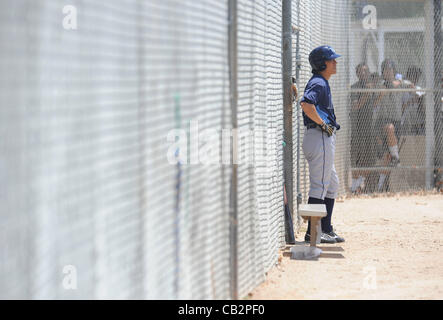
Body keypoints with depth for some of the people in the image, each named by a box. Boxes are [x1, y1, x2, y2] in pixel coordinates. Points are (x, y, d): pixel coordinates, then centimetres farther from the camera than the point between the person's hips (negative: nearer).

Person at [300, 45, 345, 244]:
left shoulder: (322, 83, 19)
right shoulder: (318, 83, -13)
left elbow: (310, 105, 28)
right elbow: (306, 103, -31)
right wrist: (323, 123, -21)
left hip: (325, 138, 11)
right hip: (319, 138, -11)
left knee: (332, 185, 15)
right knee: (319, 186, -9)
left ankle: (326, 229, 19)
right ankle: (313, 232, -7)